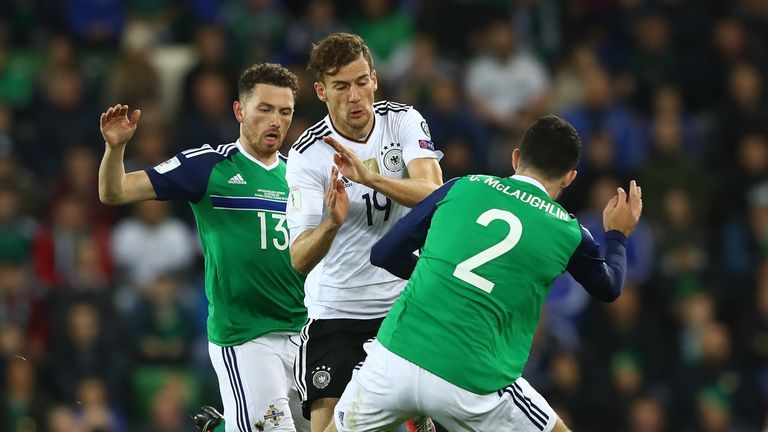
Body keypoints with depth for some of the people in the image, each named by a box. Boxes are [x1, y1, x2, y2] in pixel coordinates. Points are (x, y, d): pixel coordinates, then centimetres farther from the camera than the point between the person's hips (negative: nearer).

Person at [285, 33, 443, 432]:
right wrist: (331, 223, -42)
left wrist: (368, 177, -37)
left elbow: (433, 194, -22)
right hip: (336, 312, -2)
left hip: (406, 304, 2)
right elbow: (299, 259, -20)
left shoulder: (404, 121, -6)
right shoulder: (306, 155, -14)